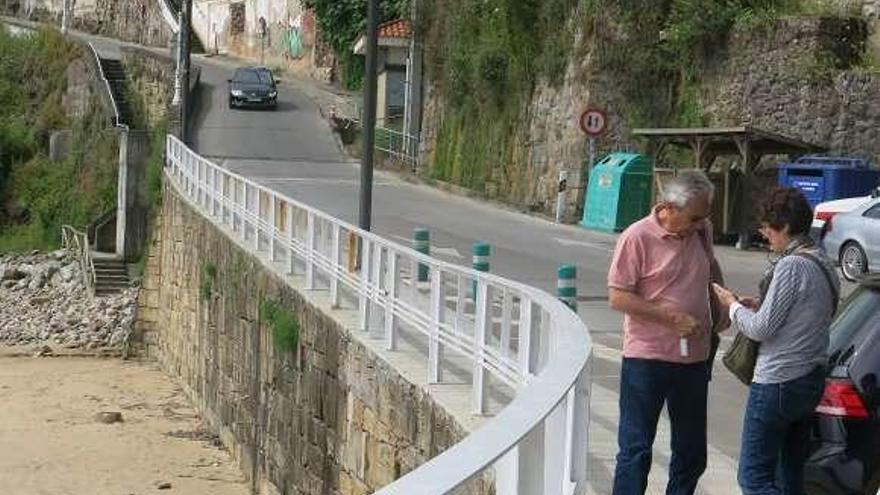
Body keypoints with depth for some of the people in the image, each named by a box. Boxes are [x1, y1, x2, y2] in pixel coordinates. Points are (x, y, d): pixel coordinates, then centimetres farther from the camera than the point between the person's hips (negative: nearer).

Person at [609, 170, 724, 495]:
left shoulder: (702, 231, 4)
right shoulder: (638, 237, -13)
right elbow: (617, 297, -15)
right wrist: (670, 317, -19)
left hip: (694, 358, 6)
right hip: (647, 359, -6)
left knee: (691, 454, 14)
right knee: (635, 450, 1)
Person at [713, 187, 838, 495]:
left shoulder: (791, 266, -18)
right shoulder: (823, 265, 11)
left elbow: (761, 329, -17)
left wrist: (733, 305, 1)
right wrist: (759, 306, 12)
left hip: (777, 383, -10)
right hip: (811, 380, 10)